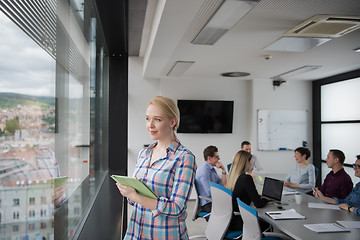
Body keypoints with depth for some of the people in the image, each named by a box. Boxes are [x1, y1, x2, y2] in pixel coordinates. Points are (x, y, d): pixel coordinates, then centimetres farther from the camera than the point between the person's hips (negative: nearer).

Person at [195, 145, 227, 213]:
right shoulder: (204, 170, -16)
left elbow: (223, 185, 11)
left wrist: (223, 170, 1)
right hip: (208, 204, -10)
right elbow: (210, 192, -21)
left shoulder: (212, 169, 14)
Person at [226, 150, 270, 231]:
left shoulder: (232, 176, 2)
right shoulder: (246, 178, -22)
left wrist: (260, 196, 16)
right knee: (267, 224, 13)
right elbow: (258, 204, -18)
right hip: (238, 223, -8)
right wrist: (266, 199, 2)